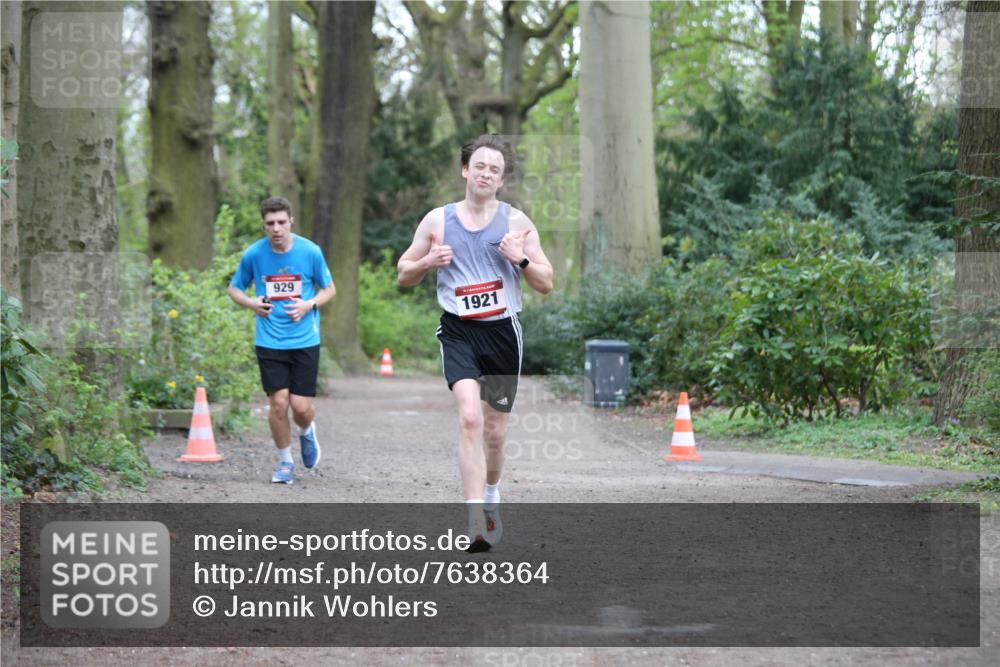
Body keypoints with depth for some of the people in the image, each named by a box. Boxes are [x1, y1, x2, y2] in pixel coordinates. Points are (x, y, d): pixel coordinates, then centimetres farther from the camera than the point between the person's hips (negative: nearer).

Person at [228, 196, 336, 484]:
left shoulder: (311, 252, -5)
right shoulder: (253, 254, -4)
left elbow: (329, 288, 8)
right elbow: (234, 288, 11)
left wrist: (309, 305, -11)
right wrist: (251, 303, -9)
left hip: (305, 340, 0)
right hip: (269, 341, 0)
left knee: (301, 407, -4)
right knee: (279, 402, -7)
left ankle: (306, 432, 33)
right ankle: (285, 462, 14)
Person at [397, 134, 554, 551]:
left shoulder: (516, 222, 2)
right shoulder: (438, 220, 3)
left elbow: (547, 284, 3)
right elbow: (403, 275, 10)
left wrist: (521, 259, -15)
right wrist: (429, 261, -10)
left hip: (503, 332, 2)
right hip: (458, 331, -2)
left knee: (495, 430, 11)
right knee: (470, 416, -23)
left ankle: (490, 496, 40)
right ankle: (477, 520, -29)